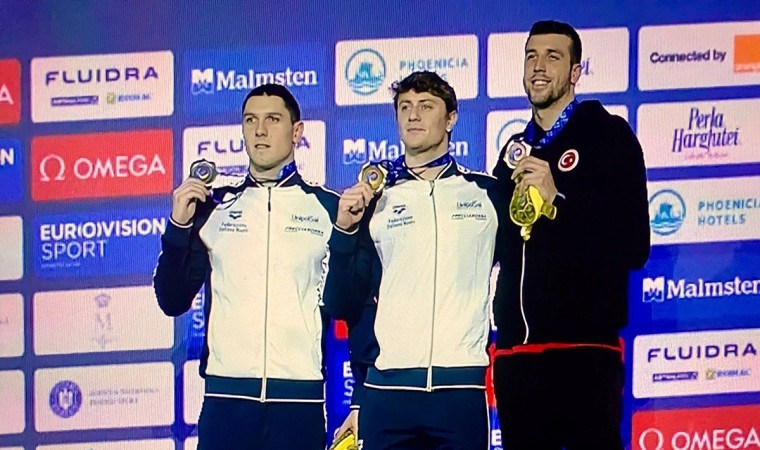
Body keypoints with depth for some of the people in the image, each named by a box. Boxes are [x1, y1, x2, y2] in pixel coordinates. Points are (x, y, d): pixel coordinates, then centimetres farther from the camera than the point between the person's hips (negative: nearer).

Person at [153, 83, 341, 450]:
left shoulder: (329, 209, 6)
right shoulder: (214, 208, 11)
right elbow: (172, 302, 9)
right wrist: (179, 226, -5)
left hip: (300, 400, -1)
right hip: (227, 397, 1)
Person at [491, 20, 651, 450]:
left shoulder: (608, 136, 0)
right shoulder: (516, 150, 19)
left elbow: (634, 247, -9)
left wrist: (558, 199, -17)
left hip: (583, 350, -6)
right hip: (516, 352, 6)